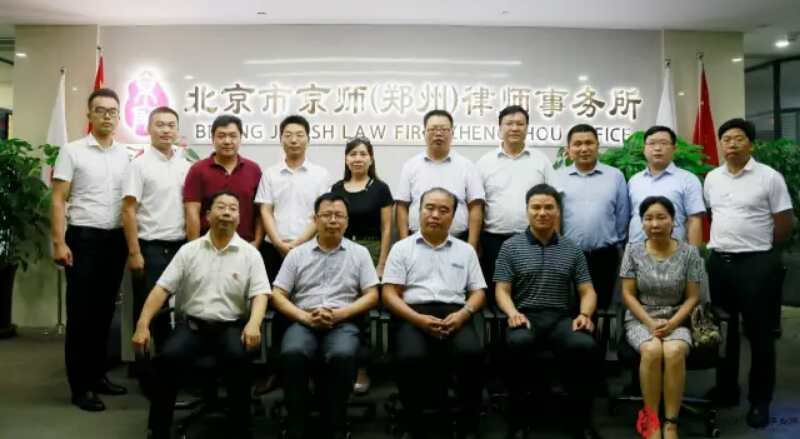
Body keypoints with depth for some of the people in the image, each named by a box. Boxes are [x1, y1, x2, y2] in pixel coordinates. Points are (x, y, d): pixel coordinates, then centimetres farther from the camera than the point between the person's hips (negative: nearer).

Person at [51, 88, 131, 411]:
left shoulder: (126, 156, 9)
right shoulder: (72, 151, -2)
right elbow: (58, 200, -5)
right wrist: (59, 243, -12)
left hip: (116, 240, 4)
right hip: (84, 238, -4)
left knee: (105, 311, 11)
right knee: (81, 313, 0)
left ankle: (98, 375, 23)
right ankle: (80, 386, 8)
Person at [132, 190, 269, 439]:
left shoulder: (250, 253, 4)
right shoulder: (188, 250, 9)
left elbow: (260, 294, -5)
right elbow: (162, 289, 4)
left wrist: (254, 323, -26)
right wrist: (143, 325, -8)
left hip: (231, 326, -1)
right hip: (191, 324, 2)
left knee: (237, 358, -32)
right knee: (168, 357, -27)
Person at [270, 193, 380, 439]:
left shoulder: (359, 253, 13)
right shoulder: (297, 254, 14)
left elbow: (372, 296, 6)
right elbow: (278, 295, 9)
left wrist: (338, 314, -9)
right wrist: (305, 317, -9)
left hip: (343, 323, -1)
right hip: (303, 322, 1)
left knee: (343, 355, -35)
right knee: (293, 353, -33)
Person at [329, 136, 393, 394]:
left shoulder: (380, 188, 1)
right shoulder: (336, 188, 9)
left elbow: (386, 229, -1)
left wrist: (382, 264, -8)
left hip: (370, 252, -3)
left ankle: (362, 369, 6)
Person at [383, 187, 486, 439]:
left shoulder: (465, 250, 20)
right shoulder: (402, 248, 13)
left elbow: (478, 292, 15)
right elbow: (389, 294, 4)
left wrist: (463, 314, -8)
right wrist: (419, 319, -13)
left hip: (454, 315, 2)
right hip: (413, 315, -1)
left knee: (472, 352, -30)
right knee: (411, 357, -33)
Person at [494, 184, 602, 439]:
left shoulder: (572, 249, 16)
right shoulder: (510, 247, 9)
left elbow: (587, 290, 12)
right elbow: (502, 290, 3)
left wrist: (585, 314, -9)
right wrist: (513, 313, -17)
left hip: (562, 317, 2)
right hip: (526, 315, -2)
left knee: (586, 346, -31)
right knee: (518, 343, -37)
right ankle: (517, 418, -18)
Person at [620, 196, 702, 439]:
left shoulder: (689, 253, 1)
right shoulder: (633, 251, 1)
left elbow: (692, 297, 1)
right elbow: (628, 295, 1)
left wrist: (671, 324, -14)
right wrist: (650, 323, -13)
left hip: (676, 320, 0)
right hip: (641, 319, 0)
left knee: (674, 352, -33)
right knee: (652, 351, -32)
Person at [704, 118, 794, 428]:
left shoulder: (770, 177, -7)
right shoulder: (712, 178, 8)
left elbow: (784, 226, -5)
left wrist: (759, 250, 3)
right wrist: (725, 241, 12)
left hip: (756, 264, -5)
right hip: (719, 261, 5)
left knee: (759, 334, 3)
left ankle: (760, 401, 15)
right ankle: (726, 390, 28)